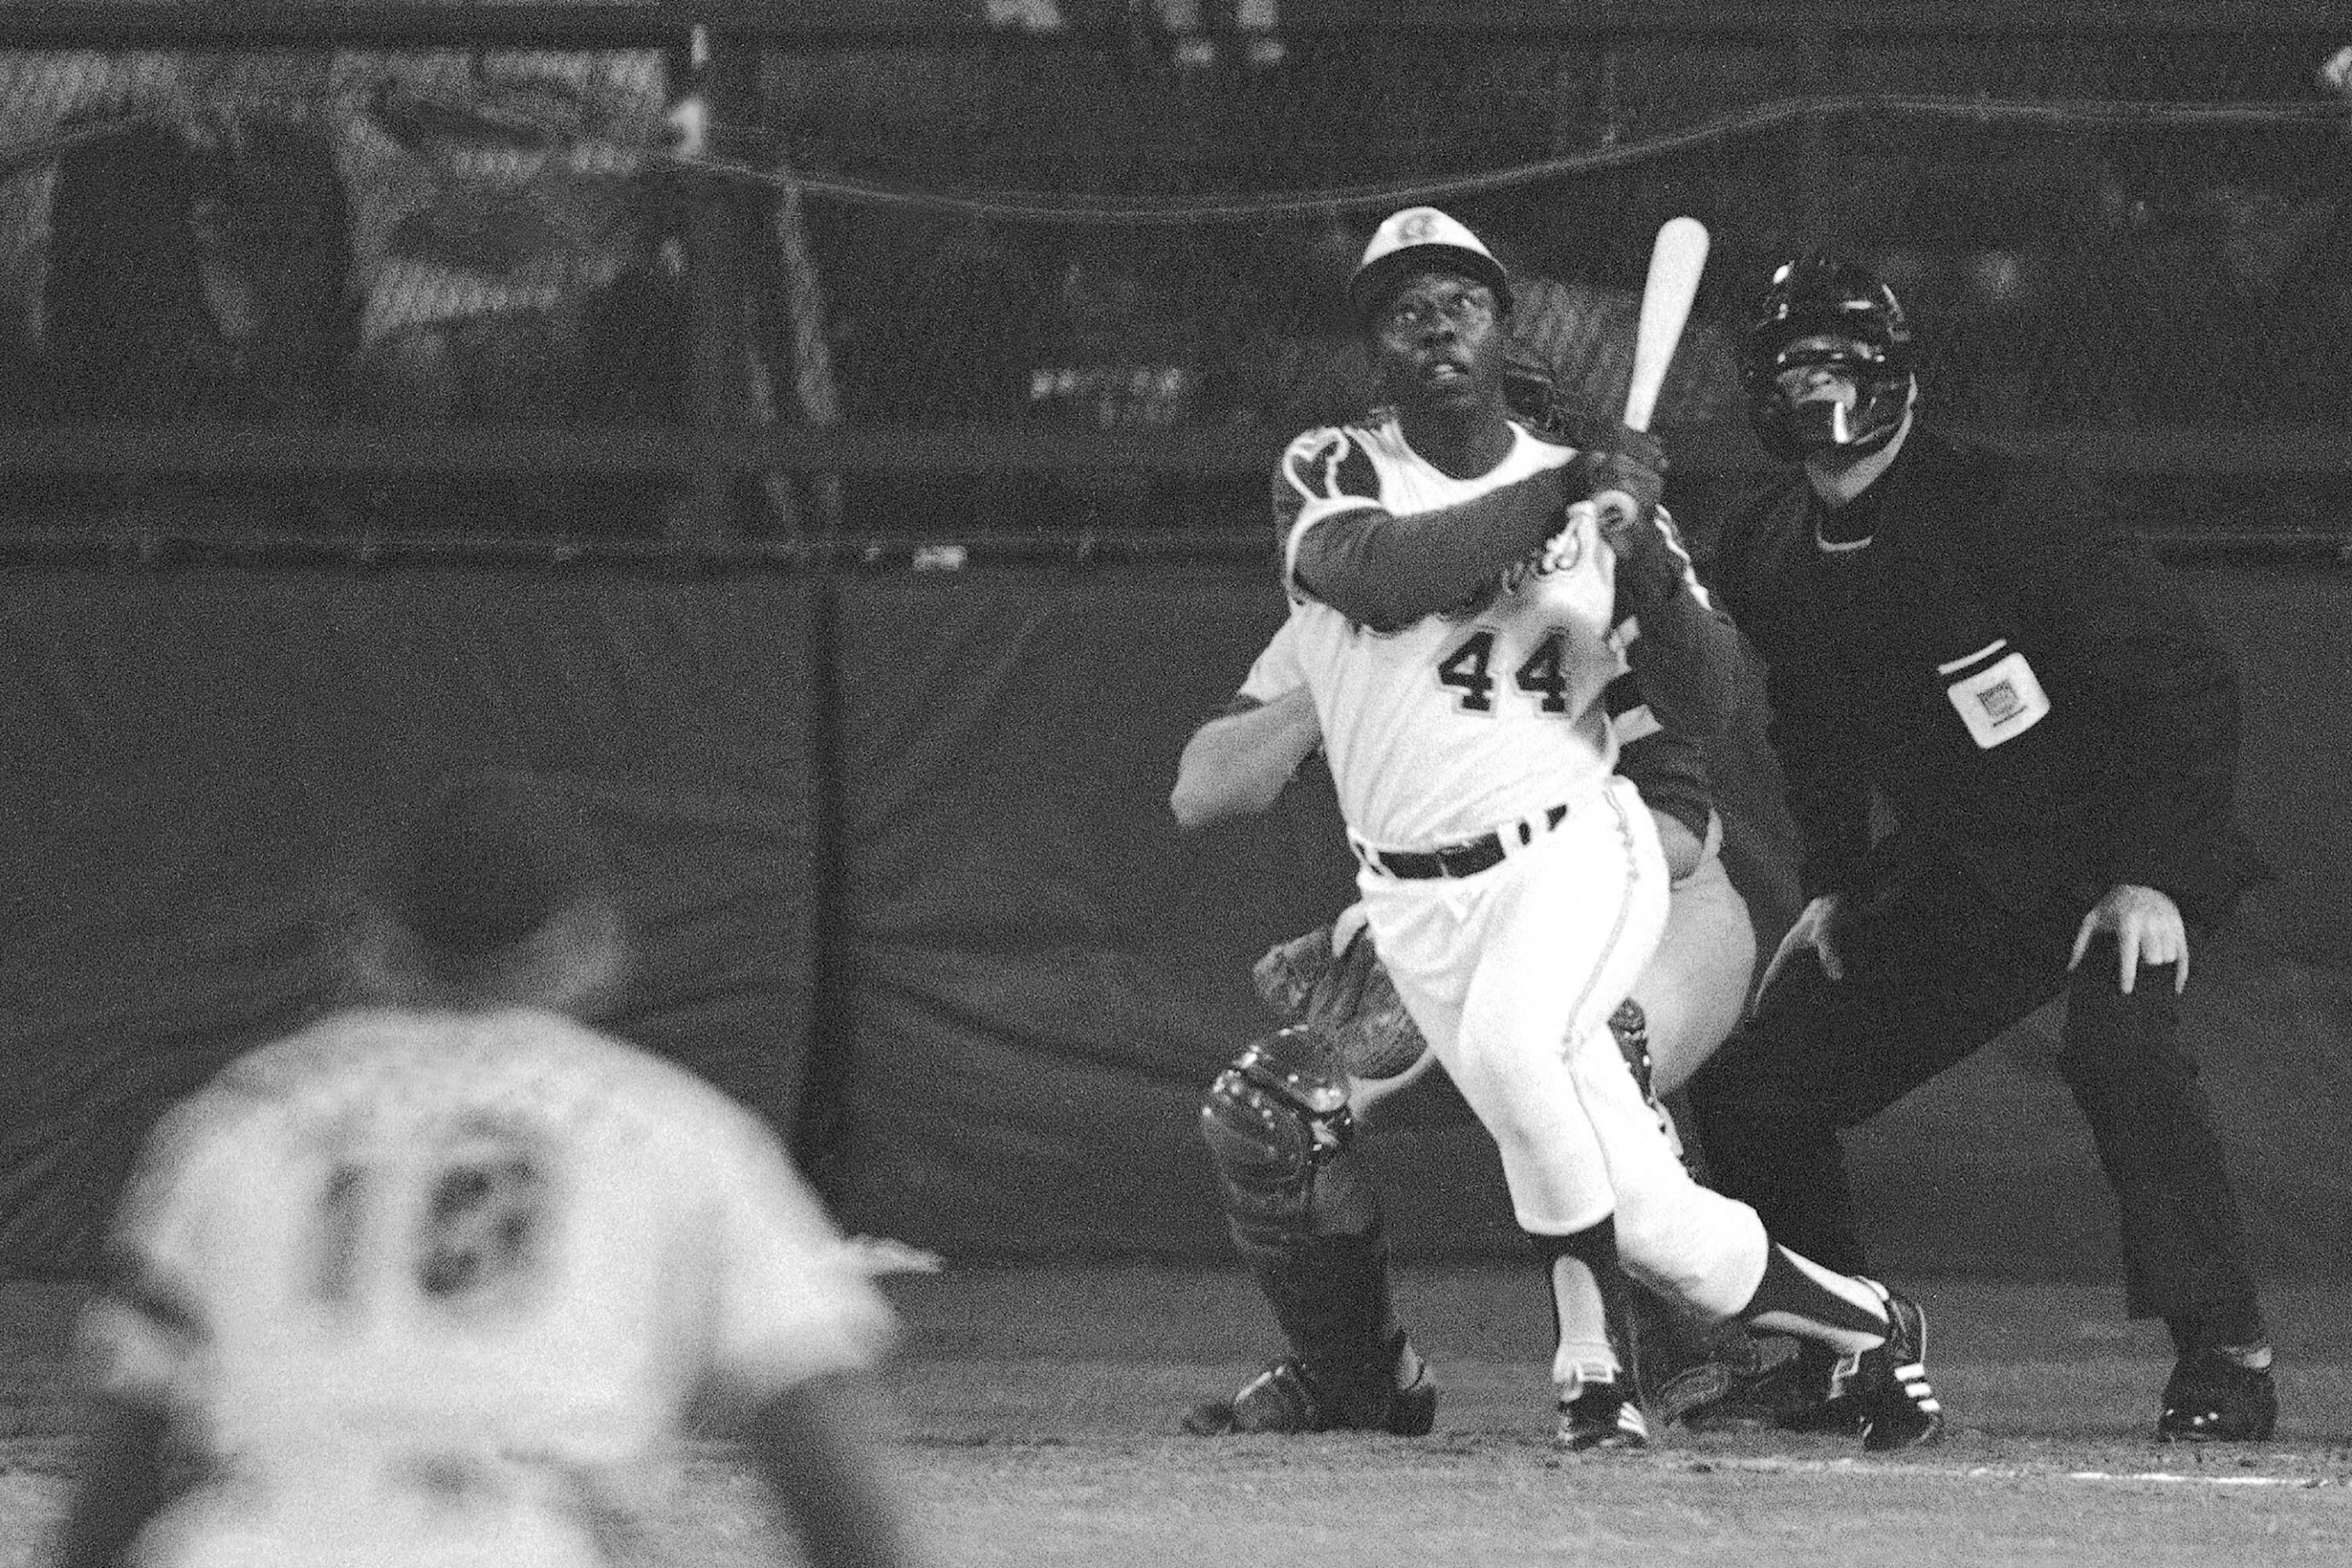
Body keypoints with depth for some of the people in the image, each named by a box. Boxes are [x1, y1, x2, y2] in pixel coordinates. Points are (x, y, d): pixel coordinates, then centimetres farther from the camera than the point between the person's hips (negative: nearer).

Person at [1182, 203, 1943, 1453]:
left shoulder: (1598, 490, 5)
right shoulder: (1331, 475, 2)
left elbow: (1700, 708, 0)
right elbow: (1382, 574, -21)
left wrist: (1647, 560, -17)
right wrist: (1561, 500, -22)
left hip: (1575, 847, -1)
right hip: (1418, 902, 2)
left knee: (1510, 1038, -34)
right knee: (1651, 1220, -6)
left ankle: (1591, 1358, -23)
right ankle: (1861, 1324, 13)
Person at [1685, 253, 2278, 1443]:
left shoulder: (2010, 511, -22)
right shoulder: (1766, 560, -1)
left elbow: (2185, 678, -20)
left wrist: (2154, 876, -25)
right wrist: (1834, 886, 9)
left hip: (2113, 853, -7)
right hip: (1950, 884, 7)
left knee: (2120, 1042, -35)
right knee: (1751, 1089, 3)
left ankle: (2225, 1353, -29)